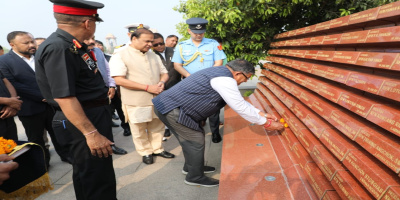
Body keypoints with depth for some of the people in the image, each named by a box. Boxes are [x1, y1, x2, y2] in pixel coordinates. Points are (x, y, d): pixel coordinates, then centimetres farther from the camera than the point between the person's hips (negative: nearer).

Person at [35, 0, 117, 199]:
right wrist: (91, 133, -26)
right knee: (97, 181, 4)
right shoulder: (58, 48, -22)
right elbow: (64, 98, -27)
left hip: (94, 116, 10)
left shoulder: (72, 46, 7)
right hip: (83, 123, -10)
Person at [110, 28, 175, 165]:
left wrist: (162, 82, -9)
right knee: (139, 130, 8)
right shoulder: (120, 56, -7)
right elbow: (119, 80, -18)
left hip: (157, 100, 5)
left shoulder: (153, 56, 12)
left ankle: (157, 149, 35)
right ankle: (145, 152, 29)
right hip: (136, 102, -5)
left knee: (157, 127, 15)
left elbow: (164, 73, 18)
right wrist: (147, 87, -20)